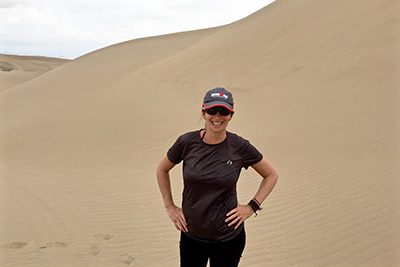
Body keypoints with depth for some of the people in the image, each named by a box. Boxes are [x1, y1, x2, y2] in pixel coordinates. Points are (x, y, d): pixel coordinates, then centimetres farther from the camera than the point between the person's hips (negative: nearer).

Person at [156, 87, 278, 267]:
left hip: (228, 237, -1)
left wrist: (252, 206, -5)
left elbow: (271, 175, 3)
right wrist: (170, 207, 3)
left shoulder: (240, 147, -12)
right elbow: (162, 170, 8)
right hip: (191, 234, 1)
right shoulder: (187, 142, -10)